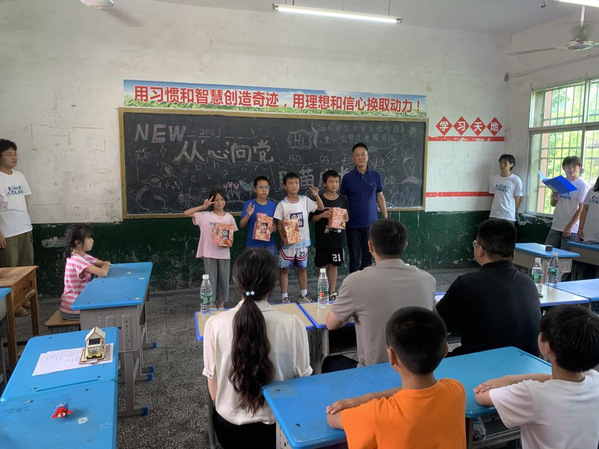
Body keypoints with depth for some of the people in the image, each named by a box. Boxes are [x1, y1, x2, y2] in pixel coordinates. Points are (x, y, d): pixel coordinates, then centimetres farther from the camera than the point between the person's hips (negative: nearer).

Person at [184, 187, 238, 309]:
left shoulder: (229, 217, 3)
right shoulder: (205, 216, -4)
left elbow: (232, 235, 8)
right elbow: (186, 213, -10)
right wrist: (203, 207, -14)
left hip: (224, 254, 2)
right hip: (209, 254, -2)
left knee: (224, 280, 10)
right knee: (211, 280, 4)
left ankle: (221, 306, 25)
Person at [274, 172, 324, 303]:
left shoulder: (305, 200, 0)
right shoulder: (282, 204, -7)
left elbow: (321, 208, 5)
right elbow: (279, 224, -6)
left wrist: (316, 195, -9)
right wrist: (283, 238, -17)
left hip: (303, 241, 3)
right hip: (288, 242, -3)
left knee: (302, 268, 14)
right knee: (285, 269, 4)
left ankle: (304, 295, 27)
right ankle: (284, 297, 14)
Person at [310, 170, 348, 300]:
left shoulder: (343, 199, 4)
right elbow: (312, 218, -2)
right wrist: (322, 215, -19)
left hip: (337, 238, 2)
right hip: (322, 239, -1)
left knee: (333, 265, 9)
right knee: (322, 265, 7)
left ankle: (332, 291, 19)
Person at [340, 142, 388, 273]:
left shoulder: (376, 175, 1)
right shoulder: (348, 177, -3)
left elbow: (380, 197, 7)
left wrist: (386, 219, 6)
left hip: (371, 224, 1)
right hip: (353, 225, -1)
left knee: (368, 258, 10)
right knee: (354, 259, 7)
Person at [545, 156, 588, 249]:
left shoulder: (582, 185, -6)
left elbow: (581, 208, -10)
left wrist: (569, 227, -14)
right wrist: (554, 198, -8)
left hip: (571, 229, -5)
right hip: (556, 226, 5)